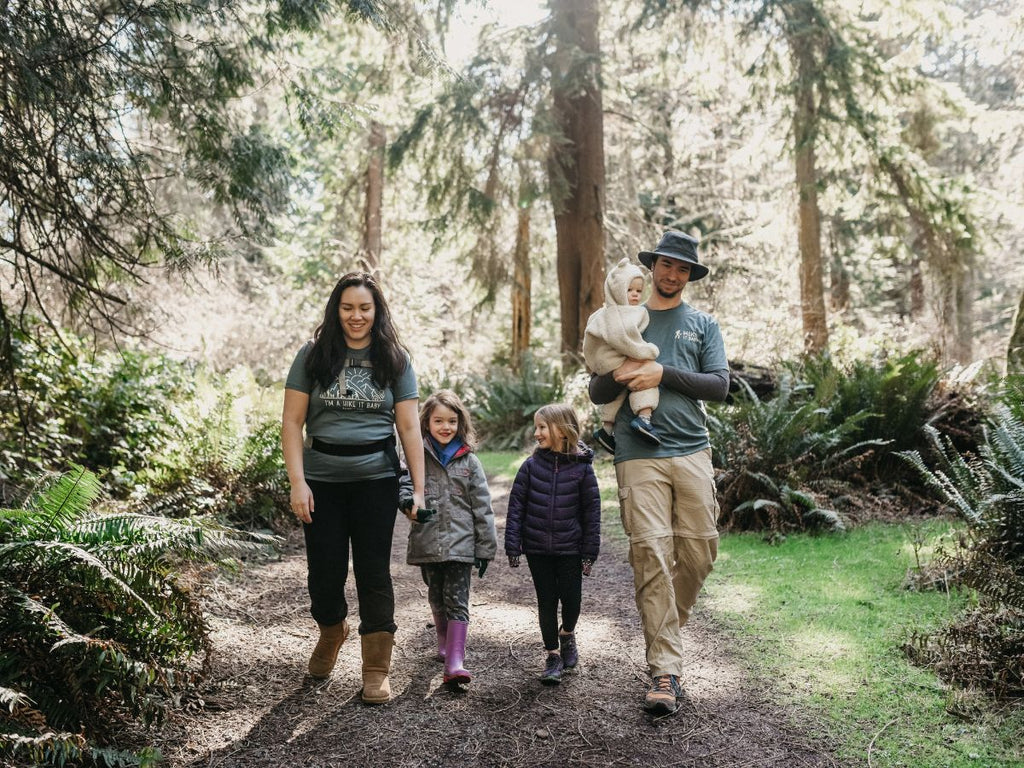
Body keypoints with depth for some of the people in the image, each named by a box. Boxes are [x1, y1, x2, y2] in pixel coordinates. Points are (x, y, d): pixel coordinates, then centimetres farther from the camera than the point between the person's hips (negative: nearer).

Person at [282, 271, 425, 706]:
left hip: (376, 479, 0)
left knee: (374, 571, 2)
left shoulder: (394, 360, 4)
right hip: (322, 480, 1)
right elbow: (292, 422, 0)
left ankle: (377, 669, 13)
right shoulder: (314, 356, 2)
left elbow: (409, 427, 2)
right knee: (325, 570, 6)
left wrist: (418, 488, -3)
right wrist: (297, 482, -9)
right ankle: (331, 631, 39)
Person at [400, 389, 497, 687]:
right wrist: (408, 501, -30)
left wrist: (485, 548, 2)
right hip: (428, 542, 2)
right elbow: (403, 484, -5)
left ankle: (455, 663, -11)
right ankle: (444, 642, 39)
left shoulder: (469, 461, 3)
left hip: (460, 542, -1)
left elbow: (482, 507, 4)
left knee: (457, 601, -6)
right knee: (436, 598, 17)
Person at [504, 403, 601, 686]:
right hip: (537, 548, 1)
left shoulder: (582, 468, -5)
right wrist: (512, 546, -5)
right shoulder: (531, 466, -3)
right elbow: (516, 506, 0)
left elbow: (592, 511, -1)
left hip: (570, 549, -1)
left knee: (572, 598, 4)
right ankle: (553, 655, 22)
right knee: (546, 602, 7)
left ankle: (567, 634, 36)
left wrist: (590, 552, -2)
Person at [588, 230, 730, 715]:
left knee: (699, 551, -1)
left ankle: (664, 630, 26)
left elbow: (719, 386, 5)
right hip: (639, 454, -2)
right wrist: (620, 375, -11)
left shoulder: (703, 325, 18)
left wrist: (664, 373, -8)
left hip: (691, 451, 2)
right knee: (651, 554, -11)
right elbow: (597, 393, 12)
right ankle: (665, 669, -7)